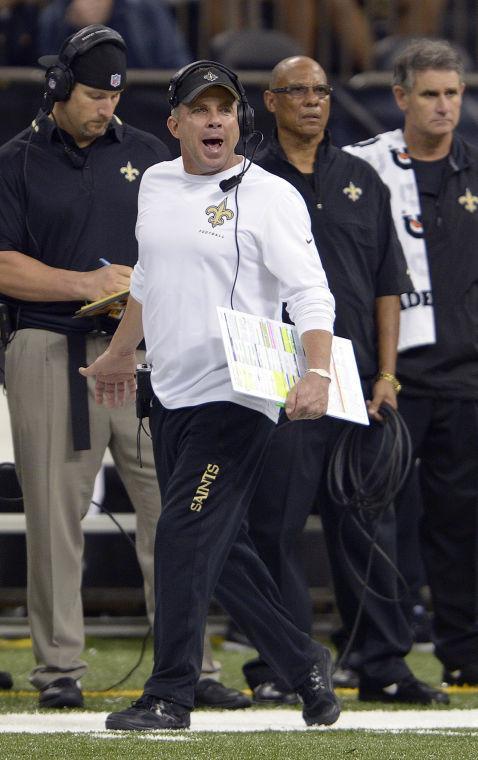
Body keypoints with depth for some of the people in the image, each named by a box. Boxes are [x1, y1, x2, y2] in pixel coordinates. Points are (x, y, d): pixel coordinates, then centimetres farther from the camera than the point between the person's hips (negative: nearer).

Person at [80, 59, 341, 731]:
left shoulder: (270, 196, -9)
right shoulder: (156, 185, 12)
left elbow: (311, 294, -16)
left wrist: (317, 374, -30)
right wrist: (121, 354, 37)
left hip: (236, 399, -7)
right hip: (170, 396, 7)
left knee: (186, 537, -13)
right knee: (220, 548, 11)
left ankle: (169, 698, -10)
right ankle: (303, 664, 24)